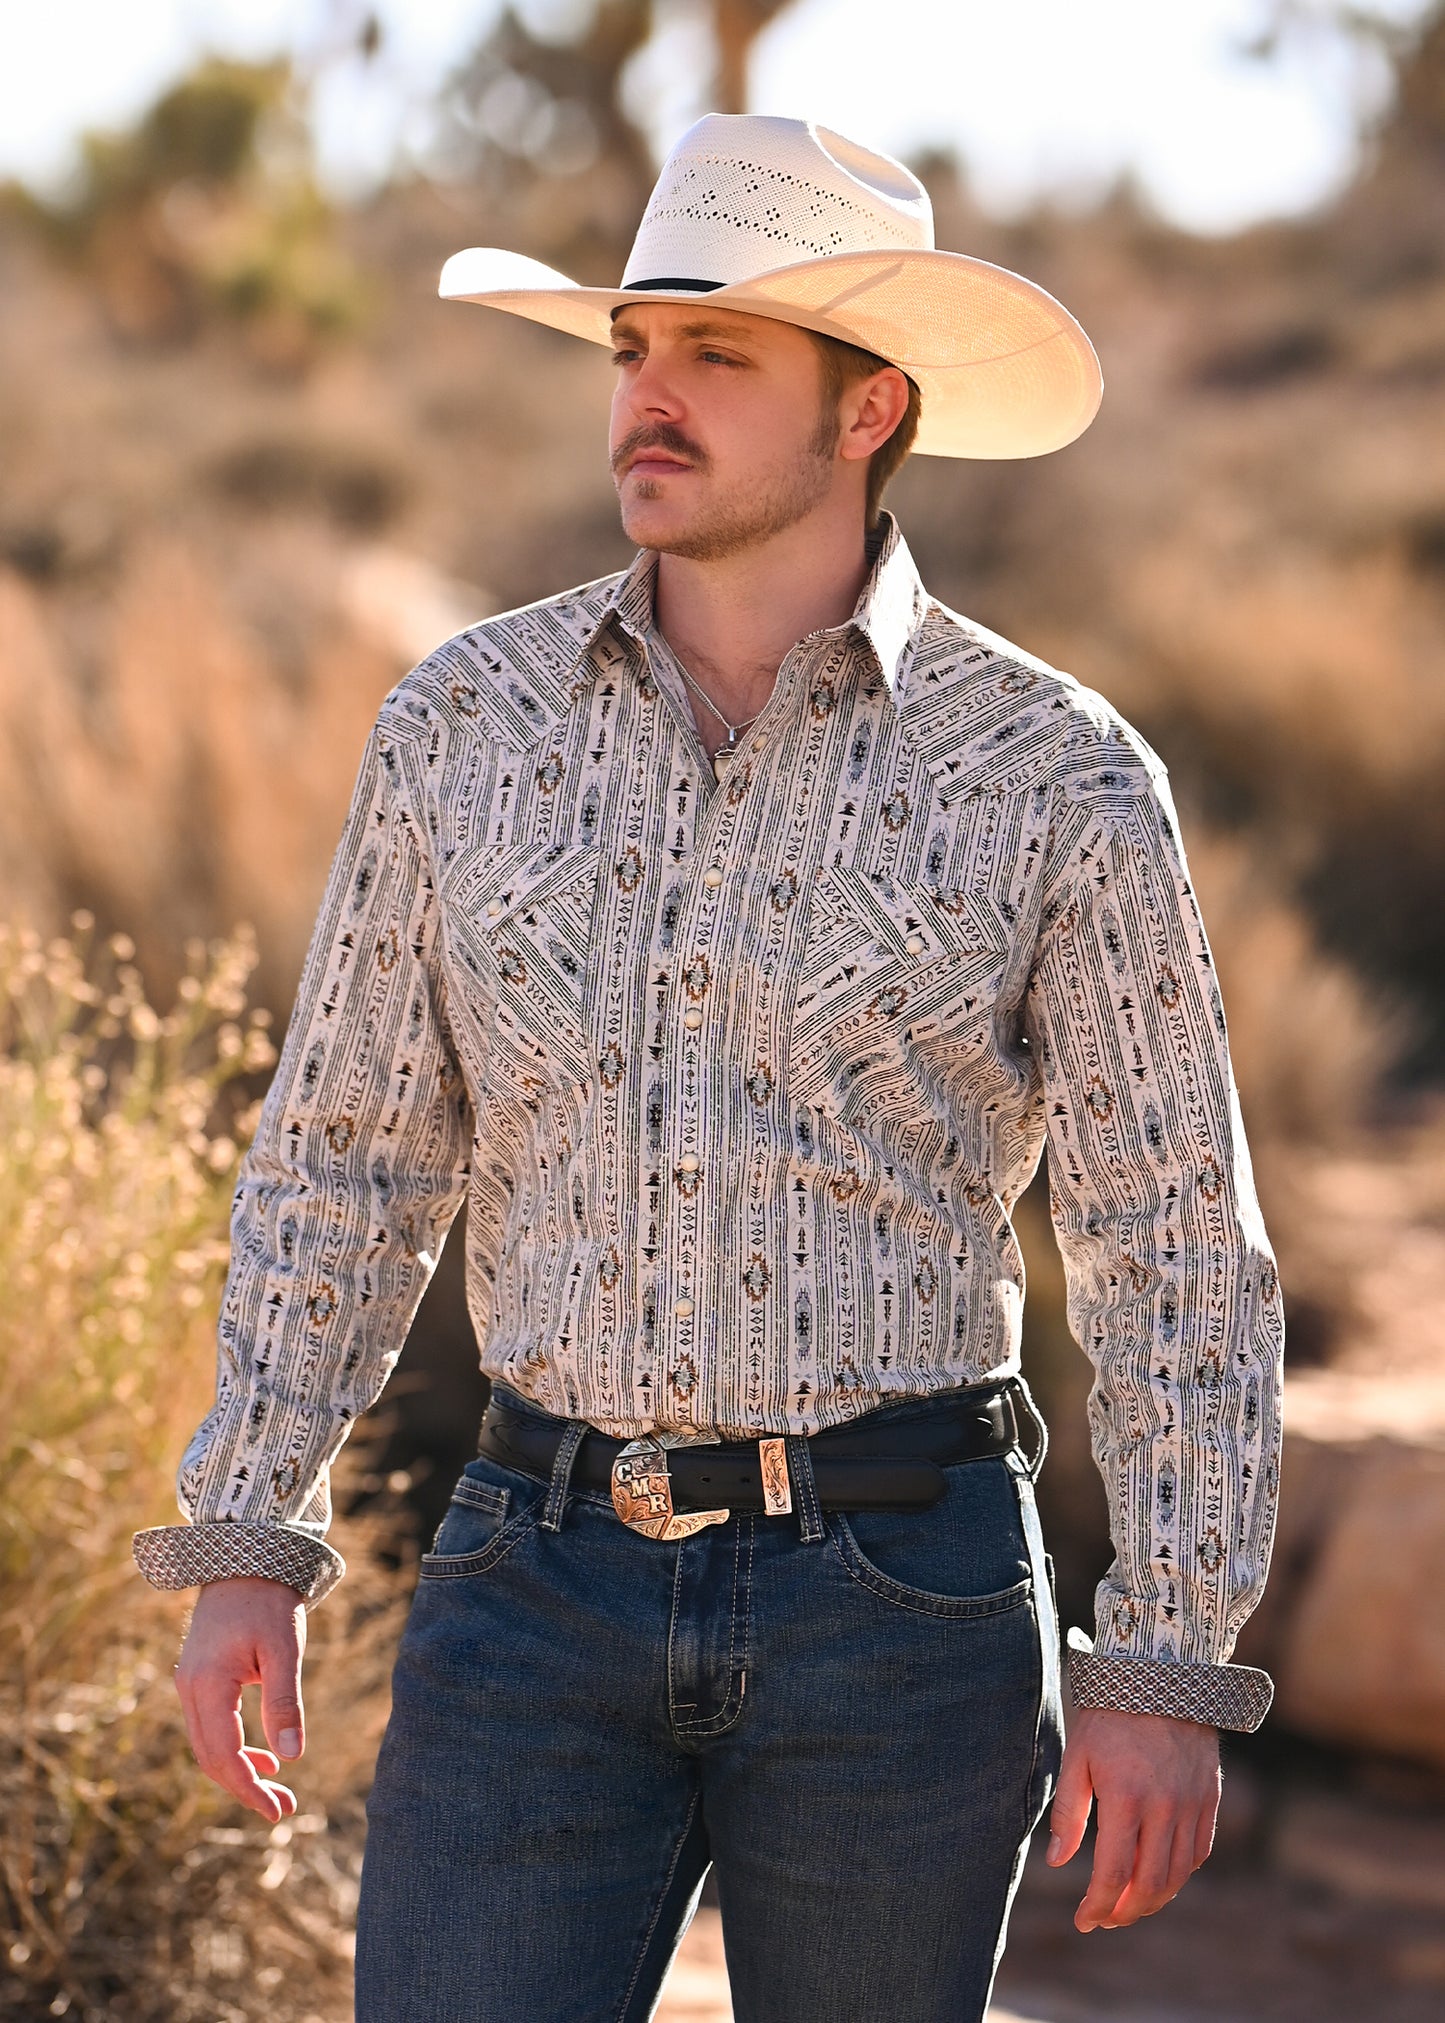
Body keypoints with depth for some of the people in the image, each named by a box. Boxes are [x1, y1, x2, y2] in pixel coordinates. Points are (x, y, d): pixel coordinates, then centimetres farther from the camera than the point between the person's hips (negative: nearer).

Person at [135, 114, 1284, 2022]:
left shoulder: (1056, 776, -4)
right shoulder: (466, 723, 3)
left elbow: (1181, 1251, -2)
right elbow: (345, 1157, 9)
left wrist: (1168, 1675, -6)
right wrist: (243, 1548, 3)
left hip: (901, 1597, -2)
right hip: (544, 1579, 2)